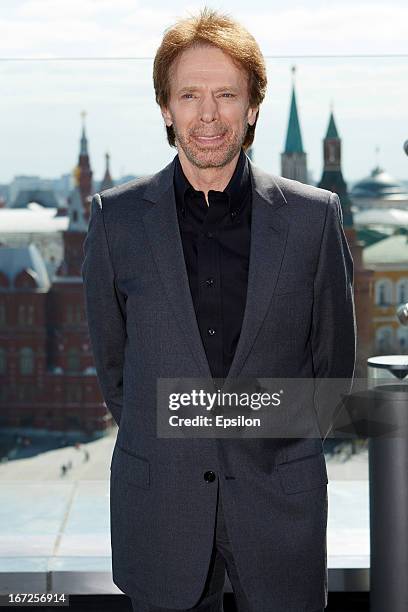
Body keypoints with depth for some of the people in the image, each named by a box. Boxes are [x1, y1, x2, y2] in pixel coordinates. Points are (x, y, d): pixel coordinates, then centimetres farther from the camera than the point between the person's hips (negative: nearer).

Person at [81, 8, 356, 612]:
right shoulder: (116, 216, -2)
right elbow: (109, 355, 8)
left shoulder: (315, 216, -3)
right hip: (158, 501, 1)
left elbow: (334, 356, 7)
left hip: (281, 498, 0)